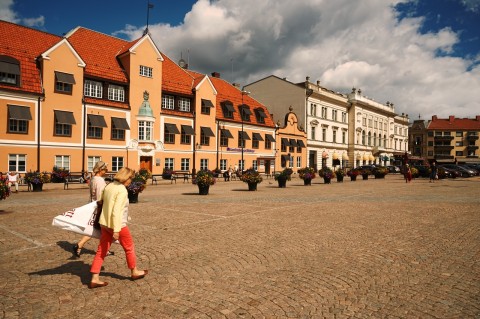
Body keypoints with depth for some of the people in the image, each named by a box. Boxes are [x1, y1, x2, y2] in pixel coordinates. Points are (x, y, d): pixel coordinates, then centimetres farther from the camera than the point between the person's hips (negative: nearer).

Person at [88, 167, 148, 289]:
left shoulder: (108, 186, 6)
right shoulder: (122, 190, -18)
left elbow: (102, 201, 13)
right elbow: (116, 210, -24)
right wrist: (116, 230, -24)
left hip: (105, 223, 7)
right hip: (118, 225, -7)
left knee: (101, 251, 11)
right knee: (129, 248, 13)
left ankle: (94, 279, 13)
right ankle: (134, 272, 29)